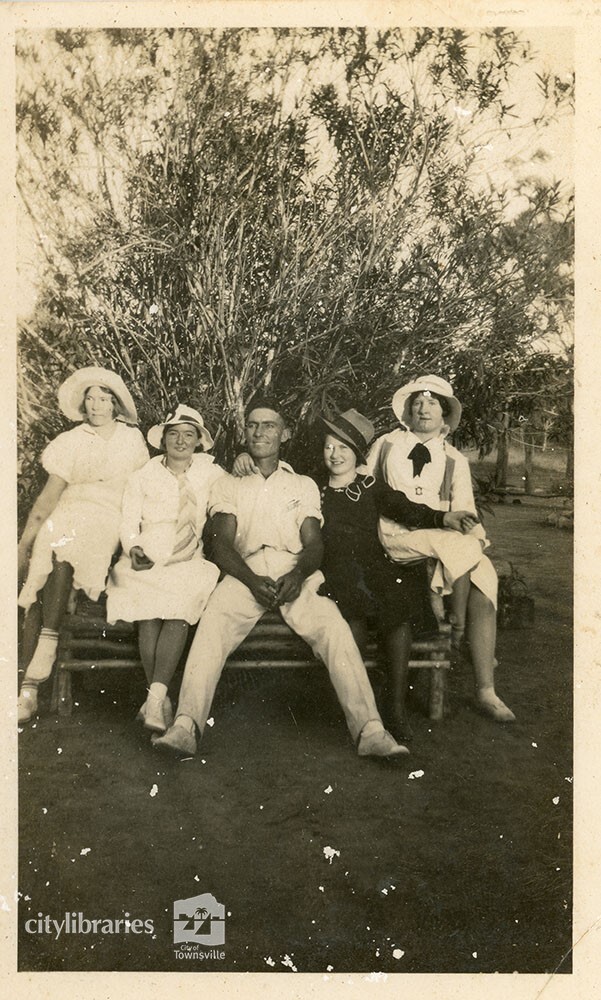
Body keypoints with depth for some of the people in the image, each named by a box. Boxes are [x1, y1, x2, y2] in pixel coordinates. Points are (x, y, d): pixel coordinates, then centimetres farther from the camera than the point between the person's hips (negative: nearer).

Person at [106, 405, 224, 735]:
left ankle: (155, 698, -34)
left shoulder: (210, 473, 17)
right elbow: (129, 524, 7)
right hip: (148, 561, 0)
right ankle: (160, 699, -22)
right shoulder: (141, 478, 16)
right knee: (148, 615, -30)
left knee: (179, 611, -33)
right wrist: (134, 549, -11)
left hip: (190, 562, 0)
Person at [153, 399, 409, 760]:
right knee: (212, 627, -31)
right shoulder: (230, 484, 24)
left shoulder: (304, 485, 25)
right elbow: (223, 545, 8)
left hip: (297, 571, 0)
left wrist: (297, 575, -15)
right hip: (246, 571, 0)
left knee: (335, 628, -29)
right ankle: (185, 726, -38)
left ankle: (370, 730, -34)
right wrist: (253, 580, -14)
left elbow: (314, 543, 11)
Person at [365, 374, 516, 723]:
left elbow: (465, 512, 12)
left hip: (448, 542, 3)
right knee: (458, 543, -33)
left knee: (484, 575, -26)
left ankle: (486, 691, -24)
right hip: (395, 537, -3)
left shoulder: (455, 460, 18)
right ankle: (458, 628, -12)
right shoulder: (386, 445, 14)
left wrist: (476, 534, -10)